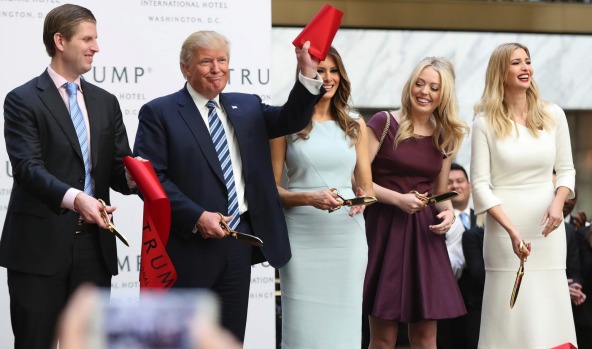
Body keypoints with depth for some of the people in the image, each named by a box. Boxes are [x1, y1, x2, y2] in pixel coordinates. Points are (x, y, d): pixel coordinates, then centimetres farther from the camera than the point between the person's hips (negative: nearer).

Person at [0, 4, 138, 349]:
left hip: (94, 243, 5)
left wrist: (131, 176, -14)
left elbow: (117, 168, 11)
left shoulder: (106, 102, 15)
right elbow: (28, 167, -16)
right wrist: (73, 198, -32)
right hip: (41, 244, -5)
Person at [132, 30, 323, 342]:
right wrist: (196, 217, -19)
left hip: (239, 242, 5)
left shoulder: (247, 107, 14)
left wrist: (308, 74, -14)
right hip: (189, 246, -5)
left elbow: (291, 119, 1)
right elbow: (150, 177, -11)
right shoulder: (159, 113, -3)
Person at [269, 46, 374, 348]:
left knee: (343, 324, 3)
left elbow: (366, 186, 15)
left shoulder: (355, 125, 12)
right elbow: (272, 188, 0)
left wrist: (363, 197, -8)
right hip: (302, 234, -3)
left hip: (346, 232, 3)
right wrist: (308, 198, -17)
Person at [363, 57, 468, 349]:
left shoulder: (445, 137, 12)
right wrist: (398, 199, -16)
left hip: (425, 235, 4)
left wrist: (448, 212, -2)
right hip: (385, 230, -4)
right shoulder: (384, 124, -3)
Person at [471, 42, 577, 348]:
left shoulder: (553, 115, 5)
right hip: (504, 226, -3)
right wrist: (511, 230, -15)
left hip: (547, 229, 3)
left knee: (549, 309, 1)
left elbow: (566, 170, 11)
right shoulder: (486, 123, -3)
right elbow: (481, 184, -5)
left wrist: (558, 203, -9)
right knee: (510, 314, -3)